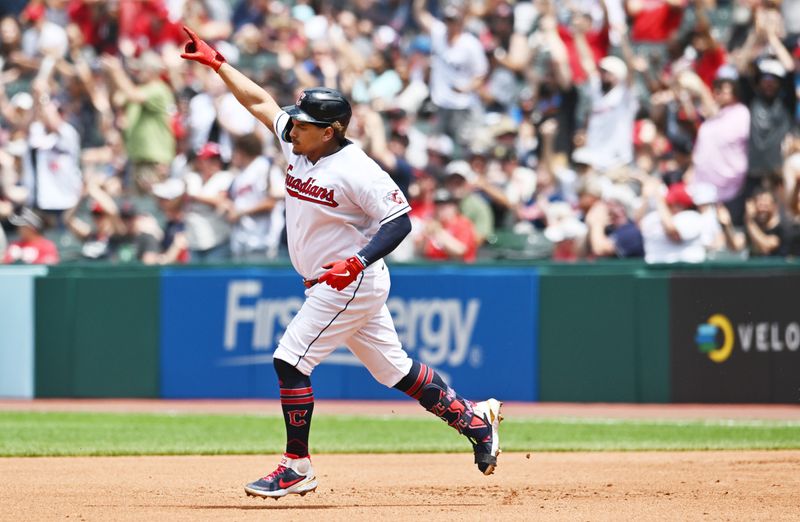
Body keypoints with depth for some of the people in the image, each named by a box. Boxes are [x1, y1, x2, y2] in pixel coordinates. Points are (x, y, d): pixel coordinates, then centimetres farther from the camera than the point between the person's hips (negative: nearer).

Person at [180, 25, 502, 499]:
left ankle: (298, 467, -5)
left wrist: (360, 261, -33)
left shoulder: (357, 171, -21)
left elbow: (400, 220, -22)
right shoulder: (299, 146, 3)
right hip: (332, 284, 9)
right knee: (393, 368, 15)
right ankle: (474, 418, 24)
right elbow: (259, 101, 13)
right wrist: (216, 62, 11)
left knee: (291, 360, -11)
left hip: (355, 282, -9)